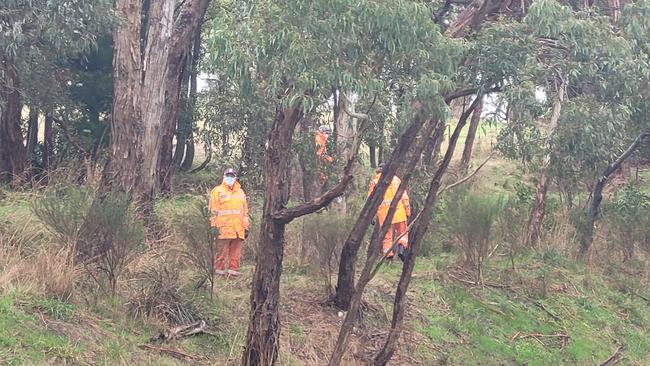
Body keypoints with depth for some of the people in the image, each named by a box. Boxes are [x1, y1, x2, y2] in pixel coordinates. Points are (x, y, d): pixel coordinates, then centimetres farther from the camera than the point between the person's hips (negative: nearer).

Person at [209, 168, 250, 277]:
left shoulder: (240, 192, 20)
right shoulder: (217, 191, 4)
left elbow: (245, 211, 22)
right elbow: (213, 210, 0)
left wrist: (246, 227, 16)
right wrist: (214, 226, -8)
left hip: (238, 229, 5)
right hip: (223, 228, -5)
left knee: (236, 252, 4)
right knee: (221, 251, -4)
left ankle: (233, 268, 10)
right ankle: (219, 268, 1)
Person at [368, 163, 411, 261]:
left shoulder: (374, 181, 8)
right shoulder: (395, 179, 10)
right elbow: (404, 196, 5)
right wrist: (408, 211, 7)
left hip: (383, 212, 0)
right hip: (398, 210, 0)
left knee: (387, 235, 7)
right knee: (402, 232, 9)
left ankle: (387, 252, -3)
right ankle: (401, 247, -14)